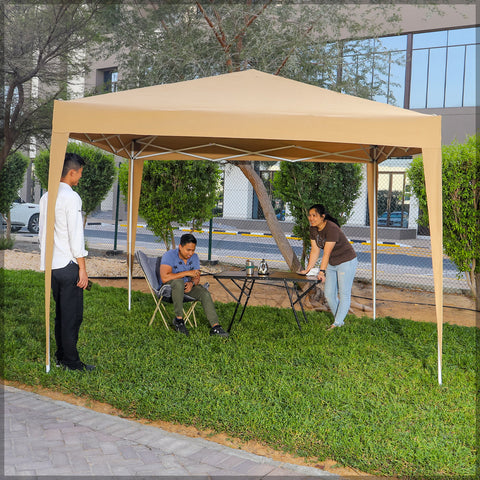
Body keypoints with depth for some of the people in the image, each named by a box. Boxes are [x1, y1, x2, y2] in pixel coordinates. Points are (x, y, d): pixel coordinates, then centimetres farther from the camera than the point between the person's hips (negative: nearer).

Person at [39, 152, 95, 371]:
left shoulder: (46, 197, 10)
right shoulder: (71, 197, -14)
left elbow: (42, 233, 15)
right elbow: (76, 236, -16)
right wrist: (82, 269, -12)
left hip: (52, 265, 8)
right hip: (68, 264, -8)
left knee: (61, 312, 16)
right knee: (72, 315, 1)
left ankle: (61, 357, 25)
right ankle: (71, 361, 8)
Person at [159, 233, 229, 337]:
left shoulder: (194, 257, -3)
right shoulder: (170, 256, -22)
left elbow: (197, 277, 0)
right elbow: (164, 278, -34)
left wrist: (191, 283, -26)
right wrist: (187, 273, -31)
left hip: (186, 286, 5)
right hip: (168, 287, -5)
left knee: (204, 293, -20)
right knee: (179, 282, -38)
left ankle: (215, 327, -23)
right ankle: (178, 319, -26)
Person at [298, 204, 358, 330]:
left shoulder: (331, 229, -27)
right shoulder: (313, 229, -3)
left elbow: (327, 253, -31)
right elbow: (315, 251, -1)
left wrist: (322, 271, -35)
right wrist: (308, 269, -5)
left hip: (346, 262, -8)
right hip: (331, 263, 9)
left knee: (344, 294, -6)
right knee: (329, 295, 8)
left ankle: (337, 324, -3)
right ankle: (339, 321, 21)